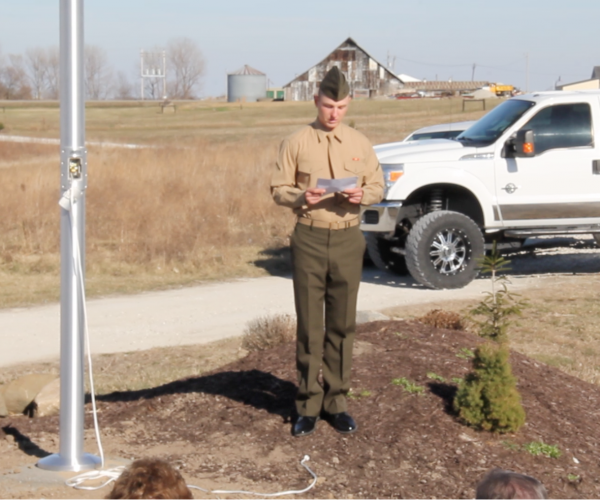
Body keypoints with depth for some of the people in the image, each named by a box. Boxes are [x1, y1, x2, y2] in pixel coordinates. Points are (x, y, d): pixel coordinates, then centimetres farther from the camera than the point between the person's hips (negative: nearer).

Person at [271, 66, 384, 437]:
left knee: (343, 324, 6)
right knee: (310, 325, 1)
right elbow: (278, 189, 1)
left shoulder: (360, 143, 7)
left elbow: (378, 186, 11)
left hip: (348, 239, 2)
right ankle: (308, 405, 10)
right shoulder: (297, 143, 0)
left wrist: (362, 194, -11)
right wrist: (301, 196, -19)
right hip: (310, 238, -2)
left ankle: (337, 402, 16)